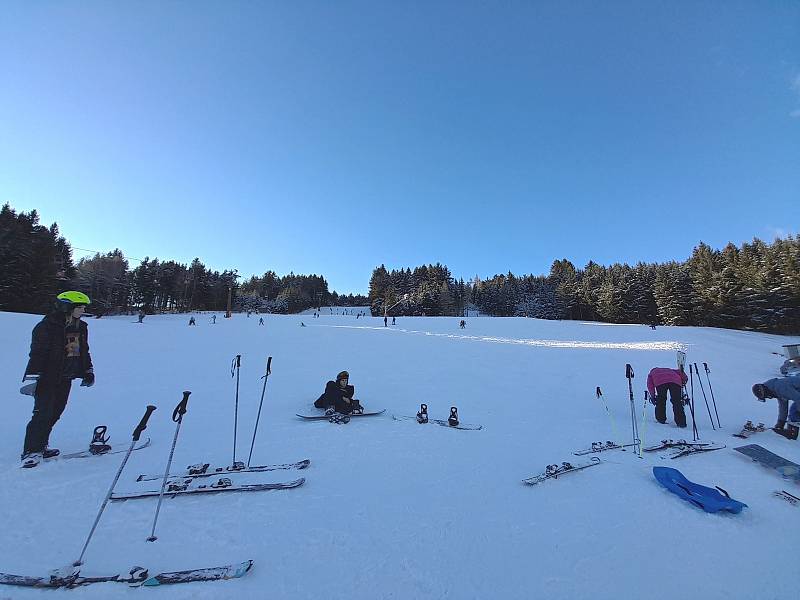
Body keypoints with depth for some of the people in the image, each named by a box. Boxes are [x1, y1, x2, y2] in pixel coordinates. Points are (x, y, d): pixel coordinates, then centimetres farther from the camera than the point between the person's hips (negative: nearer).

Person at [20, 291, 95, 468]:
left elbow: (83, 352, 20)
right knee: (43, 413, -7)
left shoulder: (81, 327, 10)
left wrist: (88, 371, 21)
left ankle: (40, 446, 23)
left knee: (55, 412, 11)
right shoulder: (47, 326, -13)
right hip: (47, 378, -7)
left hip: (66, 379, 7)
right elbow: (37, 353, -16)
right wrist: (33, 378, -20)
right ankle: (31, 451, 4)